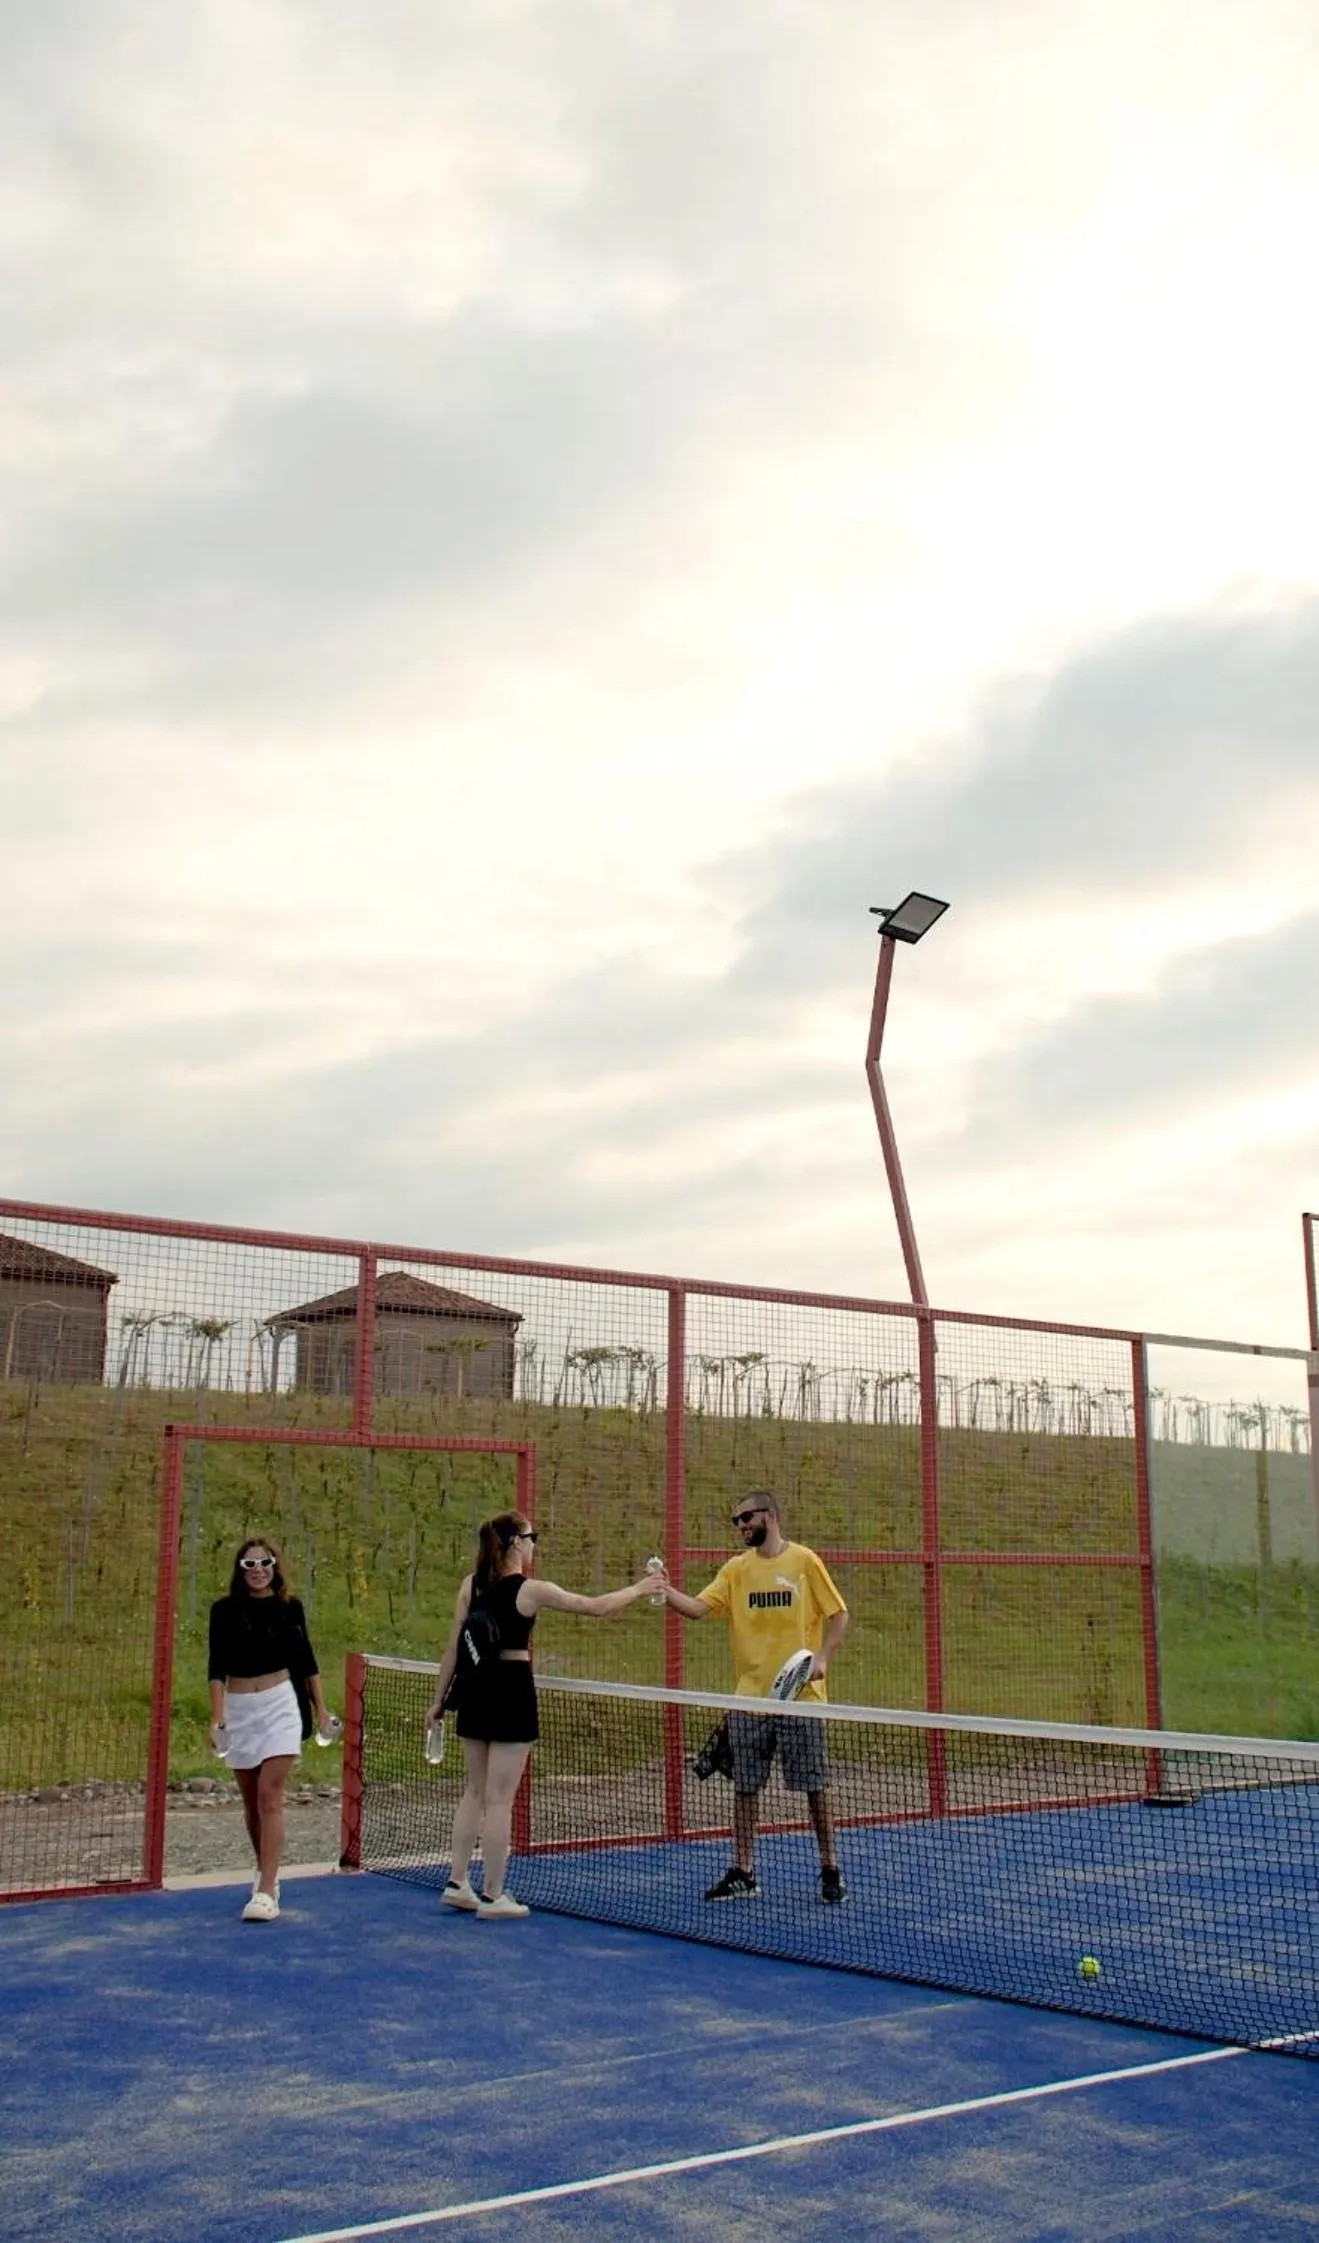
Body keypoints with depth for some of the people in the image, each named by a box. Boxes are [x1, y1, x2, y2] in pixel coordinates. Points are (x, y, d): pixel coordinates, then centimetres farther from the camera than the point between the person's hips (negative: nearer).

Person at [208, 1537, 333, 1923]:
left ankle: (266, 1892, -14)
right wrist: (217, 1716, -15)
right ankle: (265, 1871, 33)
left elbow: (306, 1659, 11)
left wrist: (320, 1706, 12)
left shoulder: (289, 1607, 1)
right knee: (251, 1801, 12)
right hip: (238, 1707, 2)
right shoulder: (225, 1609, -2)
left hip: (280, 1705, -2)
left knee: (270, 1797, -11)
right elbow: (217, 1666, -6)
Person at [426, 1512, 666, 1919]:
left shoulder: (471, 1584, 3)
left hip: (474, 1688, 6)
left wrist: (439, 1699, 12)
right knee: (499, 1799, 0)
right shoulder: (531, 1590, -11)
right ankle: (492, 1897, 7)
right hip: (511, 1690, -6)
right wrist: (639, 1589, 11)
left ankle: (457, 1883, 20)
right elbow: (595, 1607, -3)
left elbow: (453, 1646, 5)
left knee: (476, 1792, 18)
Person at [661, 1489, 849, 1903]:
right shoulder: (736, 1569, 7)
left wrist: (822, 1657, -13)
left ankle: (830, 1870, 17)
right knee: (745, 1788, 6)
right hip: (749, 1696, 3)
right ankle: (742, 1874, 16)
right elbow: (698, 1608, -4)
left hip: (800, 1695, -3)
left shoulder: (804, 1561, -2)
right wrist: (664, 1590, -21)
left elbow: (838, 1614, 0)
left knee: (815, 1786, 3)